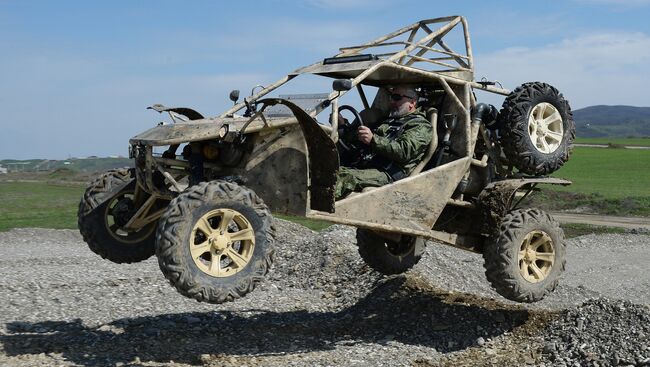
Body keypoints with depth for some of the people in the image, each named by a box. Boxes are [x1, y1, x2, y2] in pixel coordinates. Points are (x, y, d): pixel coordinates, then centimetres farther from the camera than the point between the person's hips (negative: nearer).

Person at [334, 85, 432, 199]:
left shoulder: (421, 126, 6)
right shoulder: (388, 122, 33)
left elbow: (405, 151, -12)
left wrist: (373, 139, -22)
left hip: (390, 174, -8)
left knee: (349, 178, -35)